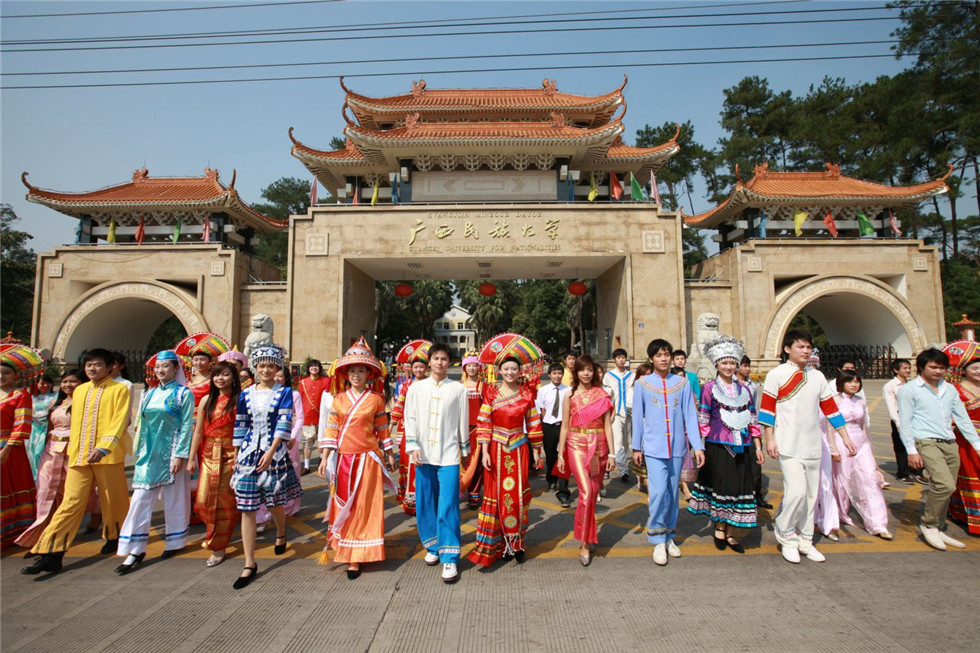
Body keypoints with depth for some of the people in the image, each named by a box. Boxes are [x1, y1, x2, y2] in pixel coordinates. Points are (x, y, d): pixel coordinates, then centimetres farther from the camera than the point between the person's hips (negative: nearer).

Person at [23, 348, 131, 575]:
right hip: (79, 457, 4)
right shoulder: (79, 391, 14)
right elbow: (75, 423, 19)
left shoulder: (119, 389, -4)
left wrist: (103, 448, -22)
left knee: (112, 500, 8)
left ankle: (114, 537, 29)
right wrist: (73, 450, 15)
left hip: (109, 455, -4)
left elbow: (119, 422, -12)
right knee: (70, 503, 2)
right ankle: (50, 555, 5)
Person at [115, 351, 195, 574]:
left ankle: (175, 542, 21)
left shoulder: (183, 394, -5)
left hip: (171, 453, -5)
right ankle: (136, 550, 7)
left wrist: (180, 455, -14)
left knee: (173, 498, 6)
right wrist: (138, 451, 9)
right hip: (148, 454, 5)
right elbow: (142, 424, 14)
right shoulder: (149, 394, 11)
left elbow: (186, 426, -9)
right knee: (140, 499, 1)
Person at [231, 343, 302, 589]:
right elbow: (240, 426, 10)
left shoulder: (284, 393, -2)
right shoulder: (246, 394, 7)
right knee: (246, 508, 1)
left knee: (275, 502, 11)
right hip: (248, 453, 3)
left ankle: (281, 532, 45)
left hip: (274, 453, -2)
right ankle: (250, 564, 12)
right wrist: (237, 455, 8)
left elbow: (284, 423, -10)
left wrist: (271, 452, -18)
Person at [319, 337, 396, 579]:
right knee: (343, 504, 10)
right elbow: (331, 431, 3)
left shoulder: (376, 399, -1)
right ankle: (343, 548, 28)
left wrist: (390, 455, 9)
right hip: (343, 458, 2)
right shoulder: (339, 399, 4)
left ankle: (356, 558, 12)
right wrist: (324, 459, -1)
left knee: (363, 506, 2)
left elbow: (382, 429, 5)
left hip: (367, 458, -2)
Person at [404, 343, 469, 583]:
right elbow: (410, 418, 5)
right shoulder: (416, 387, 6)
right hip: (424, 455, 3)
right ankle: (433, 547, 30)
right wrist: (413, 445, -5)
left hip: (449, 455, -2)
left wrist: (465, 449, 11)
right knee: (425, 504, 10)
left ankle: (450, 559, 3)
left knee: (448, 506, -6)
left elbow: (463, 421, 7)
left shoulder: (458, 389, 2)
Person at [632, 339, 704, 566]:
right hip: (654, 447, -2)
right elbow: (638, 417, 4)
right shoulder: (642, 384, 0)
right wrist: (636, 447, 7)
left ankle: (668, 537, 28)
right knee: (658, 492, -11)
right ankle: (658, 541, 5)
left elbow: (690, 416, 3)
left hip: (677, 447, 2)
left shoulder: (682, 383, 4)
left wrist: (697, 446, -3)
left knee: (672, 493, 11)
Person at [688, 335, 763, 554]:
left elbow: (753, 420, 13)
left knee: (741, 487, 4)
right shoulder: (709, 388, 0)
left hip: (741, 447, 4)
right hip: (718, 446, -4)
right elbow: (703, 420, -1)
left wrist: (758, 447, 9)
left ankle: (731, 534, 16)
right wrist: (701, 448, -6)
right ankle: (719, 529, 17)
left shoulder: (743, 389, 12)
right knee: (722, 486, -2)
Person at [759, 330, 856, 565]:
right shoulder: (777, 374, -6)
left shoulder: (817, 376, 11)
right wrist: (769, 439, -10)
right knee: (796, 491, -13)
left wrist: (845, 437, 15)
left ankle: (805, 541, 25)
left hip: (813, 445, 6)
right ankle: (785, 536, 9)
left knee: (811, 494, 10)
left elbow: (830, 407, 16)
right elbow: (767, 407, -7)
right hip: (788, 446, -6)